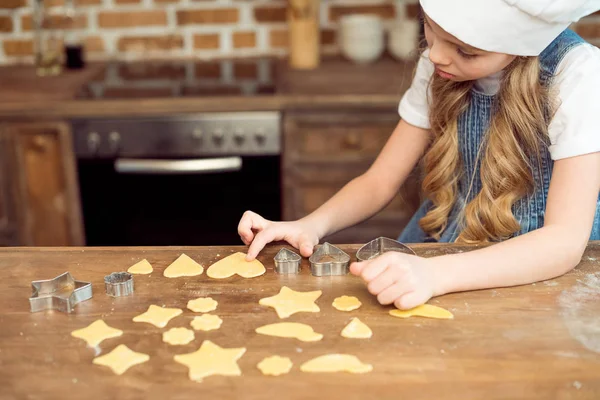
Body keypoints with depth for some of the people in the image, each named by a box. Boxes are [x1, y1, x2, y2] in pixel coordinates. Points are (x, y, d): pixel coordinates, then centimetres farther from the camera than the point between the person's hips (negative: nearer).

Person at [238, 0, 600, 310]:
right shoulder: (437, 68, -5)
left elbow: (566, 239, -28)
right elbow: (380, 182, -1)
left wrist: (435, 273, -42)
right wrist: (312, 225, -21)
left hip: (536, 273, -3)